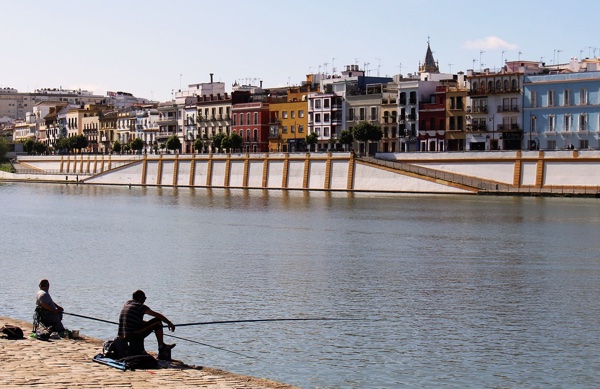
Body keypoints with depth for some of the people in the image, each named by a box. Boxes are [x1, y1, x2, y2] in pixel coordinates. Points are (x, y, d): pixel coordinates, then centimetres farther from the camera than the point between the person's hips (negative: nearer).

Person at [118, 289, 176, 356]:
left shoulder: (127, 304, 18)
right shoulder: (140, 306, -4)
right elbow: (158, 316, 1)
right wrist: (170, 323, 12)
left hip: (123, 337, 8)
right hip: (133, 335, -8)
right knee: (157, 322, 2)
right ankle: (161, 347, 7)